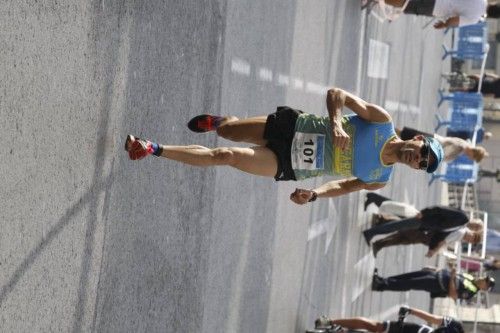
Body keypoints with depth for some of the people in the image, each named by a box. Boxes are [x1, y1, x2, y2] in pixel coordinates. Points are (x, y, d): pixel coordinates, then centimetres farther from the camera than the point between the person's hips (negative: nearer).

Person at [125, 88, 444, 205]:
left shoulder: (379, 181, -4)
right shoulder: (383, 121, -10)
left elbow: (343, 186, 7)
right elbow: (336, 94, -9)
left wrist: (313, 195, -11)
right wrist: (336, 123, -28)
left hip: (287, 168, 0)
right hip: (291, 125, 0)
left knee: (224, 156, -12)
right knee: (227, 130, 5)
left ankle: (154, 150, -4)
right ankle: (215, 121, 46)